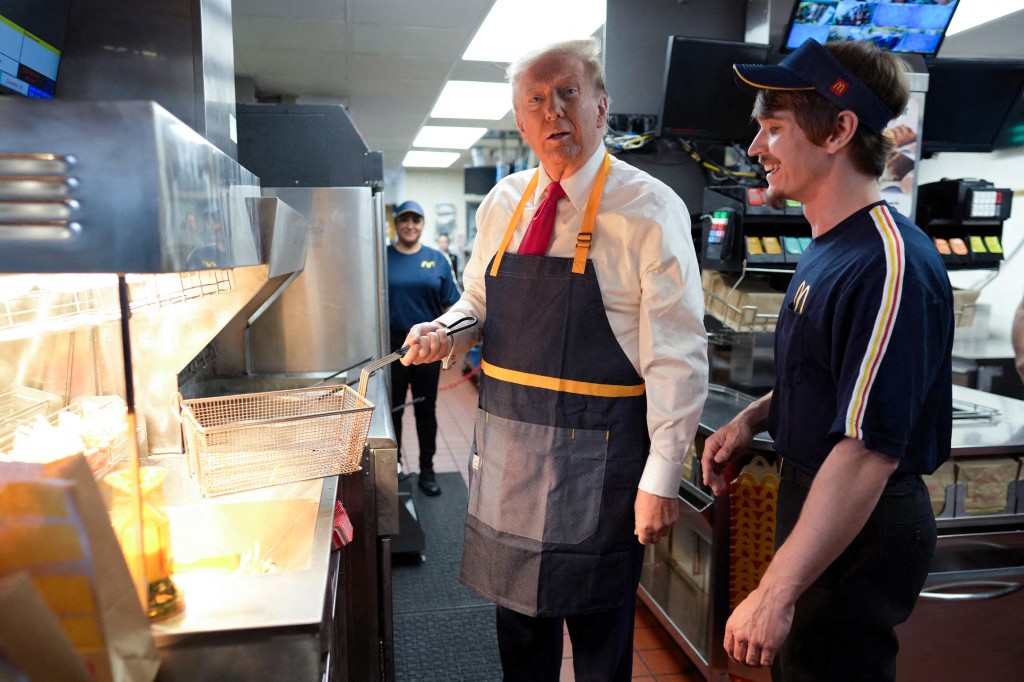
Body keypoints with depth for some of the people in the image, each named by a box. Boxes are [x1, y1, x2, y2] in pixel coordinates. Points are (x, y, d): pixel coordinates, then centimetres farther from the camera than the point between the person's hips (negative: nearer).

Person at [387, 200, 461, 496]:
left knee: (426, 409, 10)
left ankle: (427, 470, 23)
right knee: (392, 409, 9)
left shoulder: (437, 259, 4)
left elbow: (450, 305, 4)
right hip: (392, 344, -1)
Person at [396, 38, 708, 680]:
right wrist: (445, 332, -5)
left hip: (597, 457, -5)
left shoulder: (649, 209, -11)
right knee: (517, 614, 22)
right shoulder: (502, 204, 6)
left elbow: (678, 356, -12)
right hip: (507, 448, 6)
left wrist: (662, 478, -14)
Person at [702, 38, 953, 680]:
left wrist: (776, 592, -30)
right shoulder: (827, 249, 6)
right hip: (813, 505, 9)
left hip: (857, 533, -9)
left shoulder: (887, 265, -25)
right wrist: (753, 417, 2)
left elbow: (868, 451, -30)